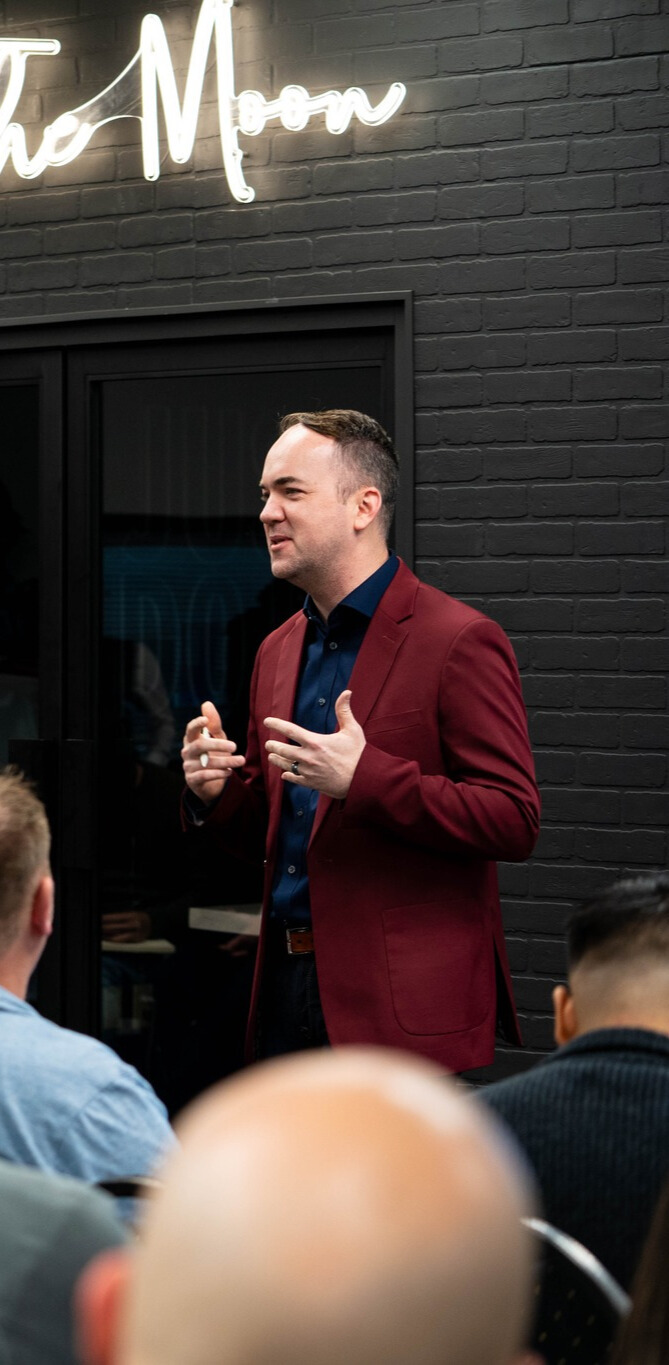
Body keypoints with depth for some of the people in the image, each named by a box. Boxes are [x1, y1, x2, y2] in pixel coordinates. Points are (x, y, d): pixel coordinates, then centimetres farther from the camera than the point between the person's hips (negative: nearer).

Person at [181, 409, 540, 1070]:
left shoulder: (461, 642, -9)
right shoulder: (277, 651, 15)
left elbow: (514, 822, -16)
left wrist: (363, 778, -24)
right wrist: (214, 792, -1)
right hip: (288, 987, 7)